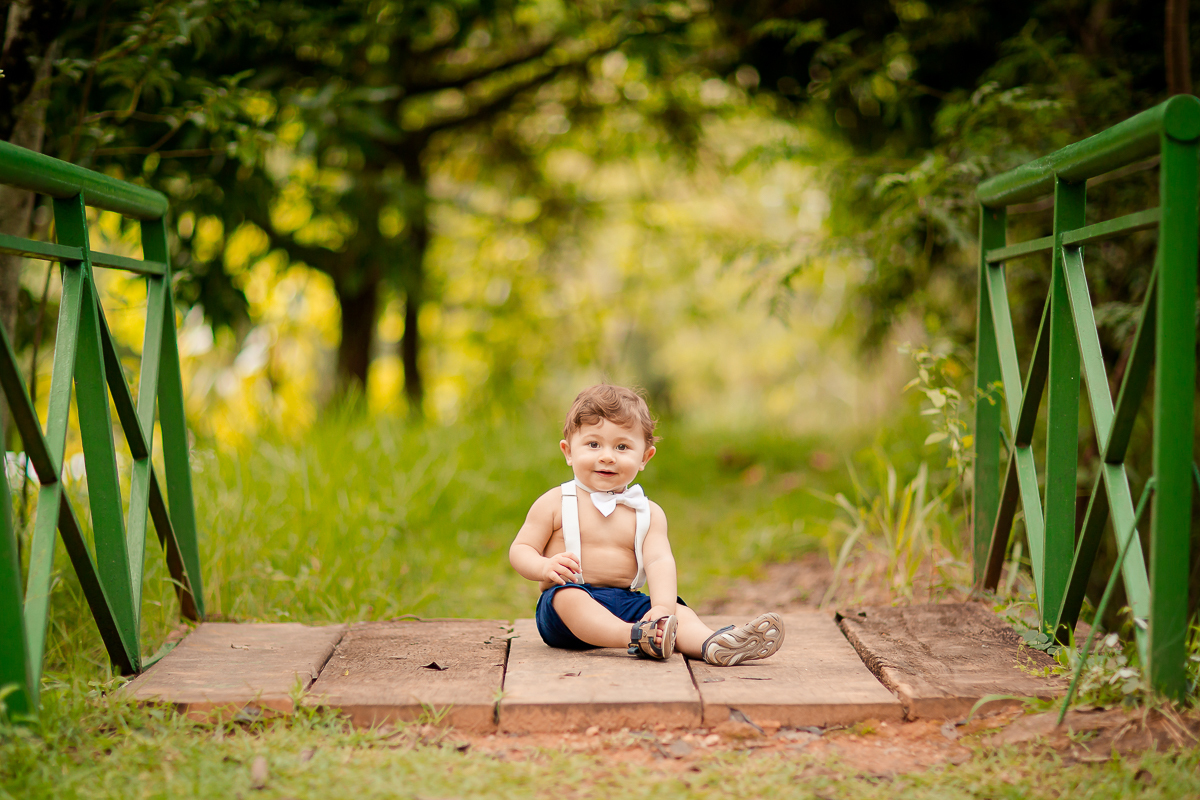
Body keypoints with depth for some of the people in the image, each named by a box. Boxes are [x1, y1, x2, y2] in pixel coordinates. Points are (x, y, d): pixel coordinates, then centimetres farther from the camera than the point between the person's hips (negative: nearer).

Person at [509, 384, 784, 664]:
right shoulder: (556, 503, 5)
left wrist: (663, 606, -23)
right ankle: (636, 637, -57)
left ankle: (712, 646, -52)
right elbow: (520, 550, 4)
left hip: (626, 603, 3)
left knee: (680, 612, -21)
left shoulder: (648, 512, 11)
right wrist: (545, 567, -21)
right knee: (568, 596, -36)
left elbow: (659, 560, -3)